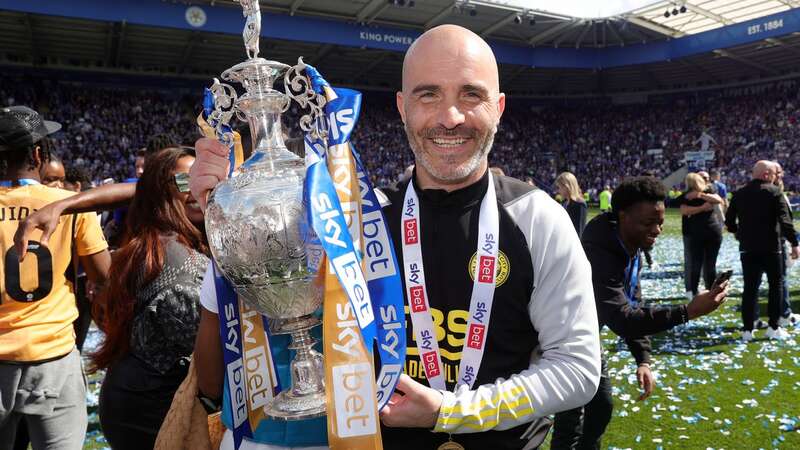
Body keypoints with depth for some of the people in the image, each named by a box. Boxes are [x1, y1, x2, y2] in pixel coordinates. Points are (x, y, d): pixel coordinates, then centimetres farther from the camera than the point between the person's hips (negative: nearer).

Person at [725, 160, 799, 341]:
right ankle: (774, 327, 12)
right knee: (776, 285, 11)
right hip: (771, 247, -3)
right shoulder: (774, 192, -7)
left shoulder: (739, 194, 6)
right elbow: (785, 220, -14)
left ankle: (747, 329, 5)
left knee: (750, 287, 6)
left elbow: (729, 221, 8)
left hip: (747, 247, 3)